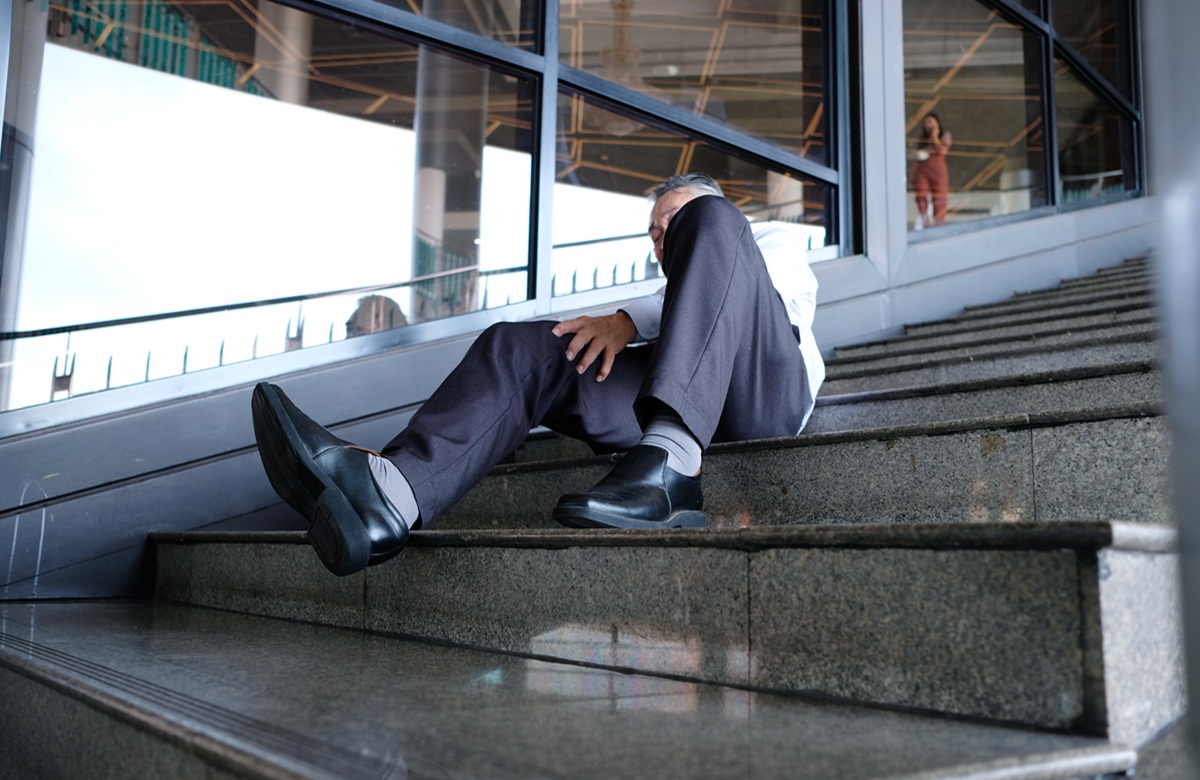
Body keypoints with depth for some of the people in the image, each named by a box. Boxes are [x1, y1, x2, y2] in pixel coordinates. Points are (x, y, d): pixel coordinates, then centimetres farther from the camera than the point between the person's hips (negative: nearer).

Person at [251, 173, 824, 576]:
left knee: (705, 222, -20)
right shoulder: (663, 299, 41)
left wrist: (628, 319, -9)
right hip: (657, 406, 4)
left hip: (765, 389, -3)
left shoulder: (771, 243, 30)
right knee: (518, 347, -15)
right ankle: (391, 489, -43)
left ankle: (670, 462, -40)